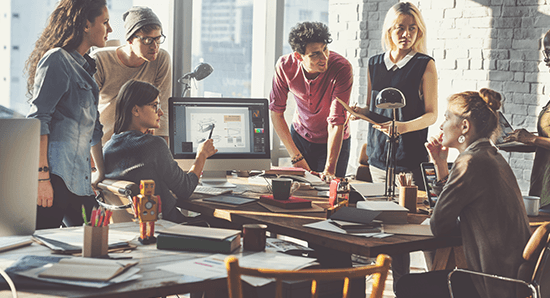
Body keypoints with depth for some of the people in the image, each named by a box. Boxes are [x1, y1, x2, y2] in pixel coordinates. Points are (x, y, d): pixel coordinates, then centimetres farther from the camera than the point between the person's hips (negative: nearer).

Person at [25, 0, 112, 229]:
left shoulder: (85, 66, 20)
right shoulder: (57, 59, -7)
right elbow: (38, 120, -15)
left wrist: (102, 172, 26)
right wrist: (42, 177, -21)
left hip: (77, 176, 9)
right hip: (55, 174, -9)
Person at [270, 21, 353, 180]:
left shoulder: (342, 68, -31)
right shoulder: (285, 66, -22)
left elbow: (337, 122, -32)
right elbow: (276, 112, -12)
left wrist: (330, 169, -37)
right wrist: (296, 157, -17)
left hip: (333, 142, -2)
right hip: (299, 136, 2)